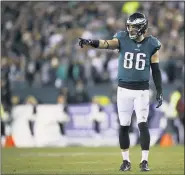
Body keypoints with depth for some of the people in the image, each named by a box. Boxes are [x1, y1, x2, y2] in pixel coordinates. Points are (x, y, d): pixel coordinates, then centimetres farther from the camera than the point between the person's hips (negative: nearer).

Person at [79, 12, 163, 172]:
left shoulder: (151, 44, -2)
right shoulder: (123, 39, -3)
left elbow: (156, 70, 4)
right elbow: (107, 44, -22)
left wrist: (160, 91, 1)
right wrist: (90, 42, -42)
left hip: (142, 90, -1)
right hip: (124, 89, 1)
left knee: (143, 124, -10)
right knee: (124, 126, 4)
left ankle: (144, 161, -1)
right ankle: (126, 161, 15)